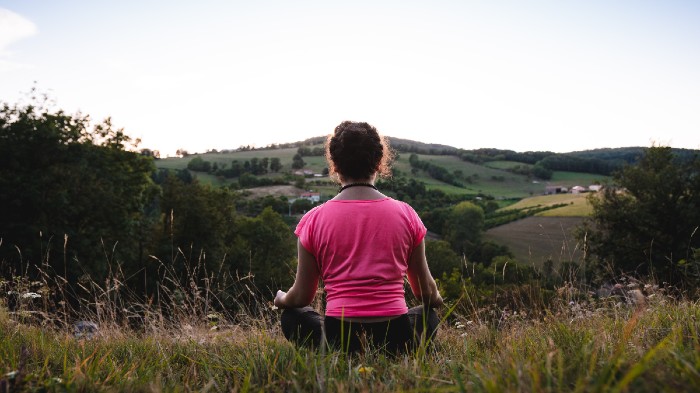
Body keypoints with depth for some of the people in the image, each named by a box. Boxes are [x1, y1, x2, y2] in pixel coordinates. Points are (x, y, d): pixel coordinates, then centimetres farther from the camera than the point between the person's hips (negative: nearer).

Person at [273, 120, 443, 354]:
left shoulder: (313, 220, -5)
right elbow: (427, 293, 9)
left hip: (338, 339, -1)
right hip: (396, 341, 1)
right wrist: (436, 299, 34)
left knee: (292, 315, 29)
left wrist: (281, 299, 29)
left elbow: (301, 297, 5)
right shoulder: (406, 214, -1)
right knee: (427, 315, 34)